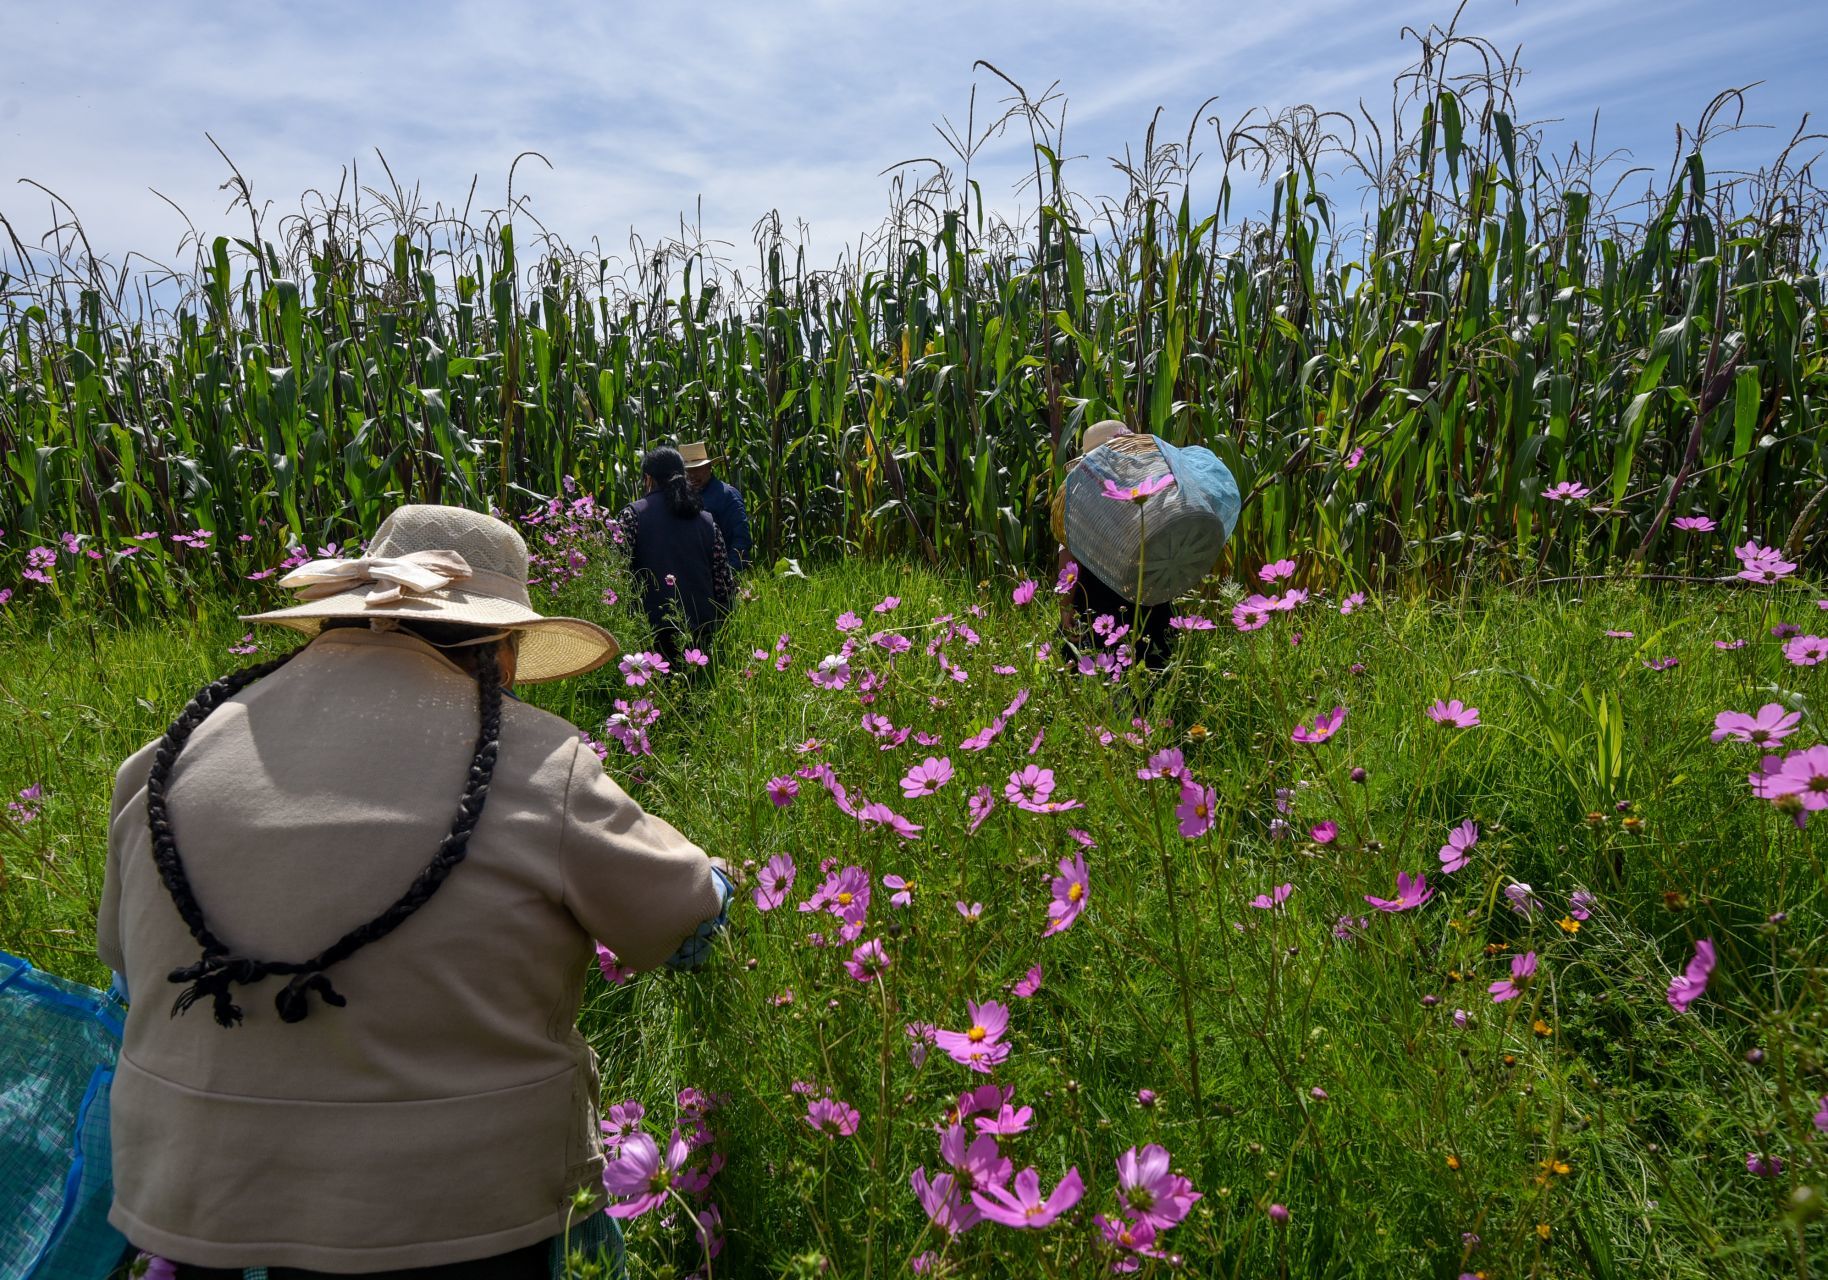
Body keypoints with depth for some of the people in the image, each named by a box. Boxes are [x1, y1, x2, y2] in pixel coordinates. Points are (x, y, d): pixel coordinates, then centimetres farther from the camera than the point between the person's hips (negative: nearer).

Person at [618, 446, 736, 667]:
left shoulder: (632, 514, 0)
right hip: (703, 629, 4)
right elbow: (723, 577, 10)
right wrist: (722, 626, 18)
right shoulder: (706, 519, 12)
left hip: (656, 627, -4)